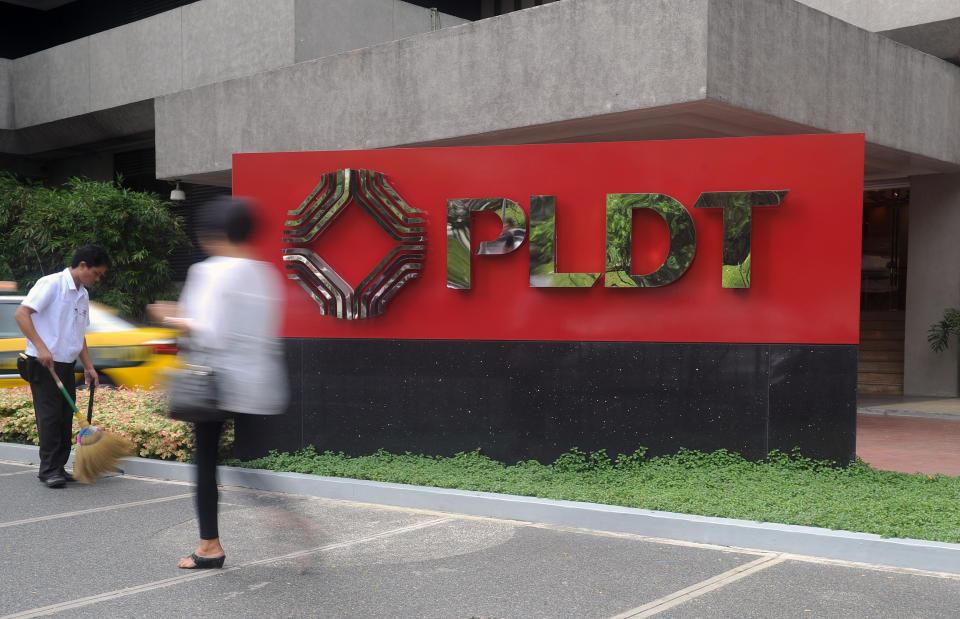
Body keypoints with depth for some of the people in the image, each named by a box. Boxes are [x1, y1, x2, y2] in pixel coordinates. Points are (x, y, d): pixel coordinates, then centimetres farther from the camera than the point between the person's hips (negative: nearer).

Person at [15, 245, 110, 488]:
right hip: (43, 365, -8)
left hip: (66, 366, 8)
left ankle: (59, 467, 15)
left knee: (66, 418, 8)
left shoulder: (83, 295, 15)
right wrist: (40, 347, -25)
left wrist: (89, 367, 17)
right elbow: (21, 313, -18)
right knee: (50, 416, -6)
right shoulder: (51, 284, -10)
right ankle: (49, 470, 1)